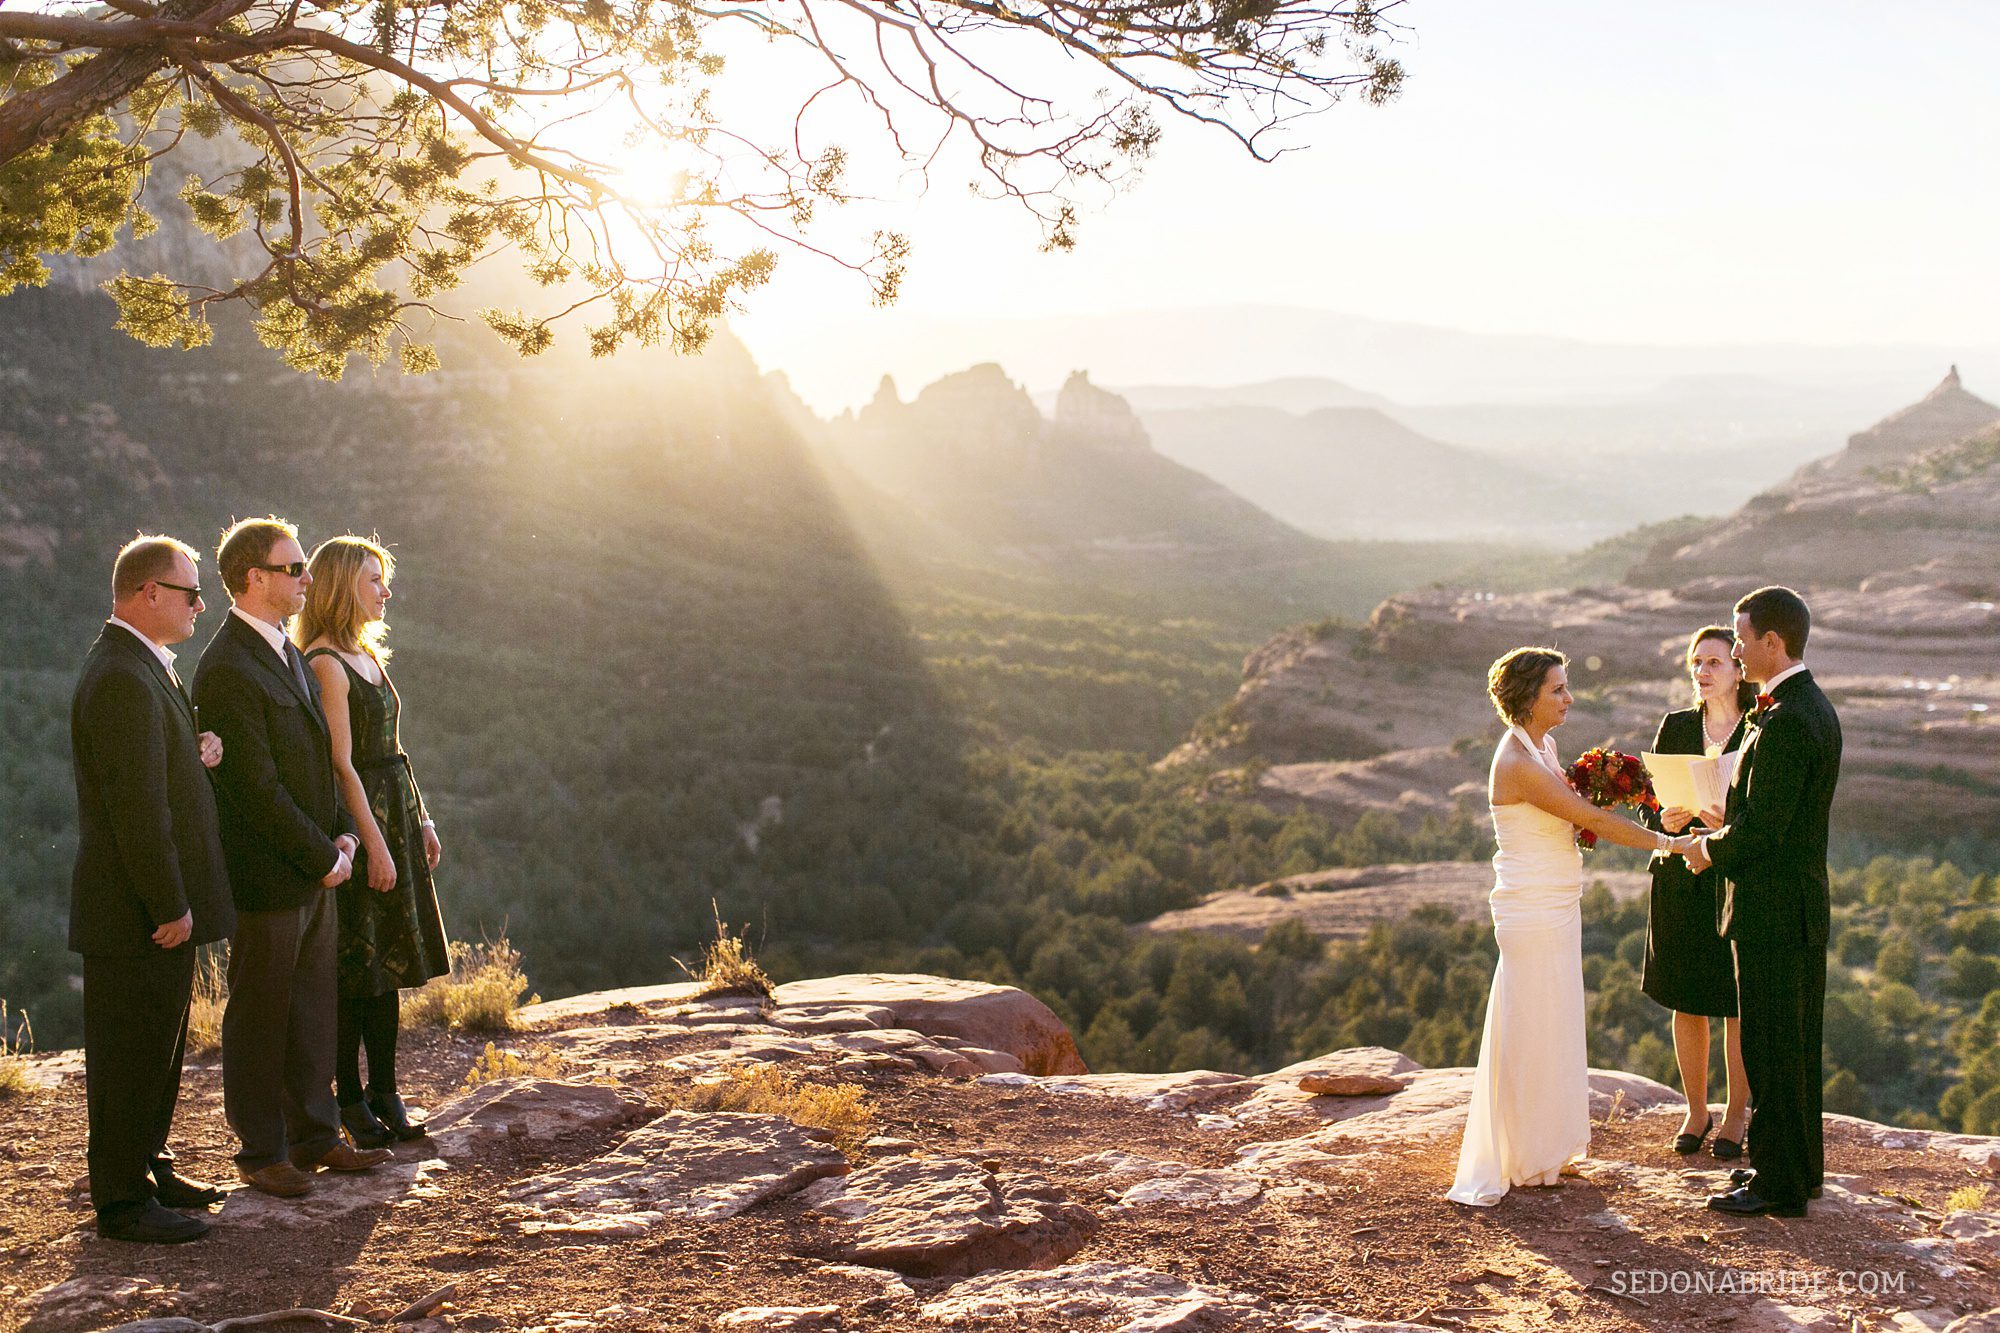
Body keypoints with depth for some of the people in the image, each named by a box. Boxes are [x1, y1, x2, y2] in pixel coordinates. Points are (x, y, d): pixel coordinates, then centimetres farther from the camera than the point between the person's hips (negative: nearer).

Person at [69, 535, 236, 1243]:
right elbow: (136, 805, -24)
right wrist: (171, 907, -20)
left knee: (159, 1045, 20)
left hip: (163, 905, 10)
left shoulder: (147, 667, 13)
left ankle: (148, 1165, 33)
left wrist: (202, 750, -1)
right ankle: (122, 1202, 9)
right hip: (136, 914, -10)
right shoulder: (122, 678, -21)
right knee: (130, 1052, 0)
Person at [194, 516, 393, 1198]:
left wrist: (342, 832, 4)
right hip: (267, 874, -9)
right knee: (259, 1017, 5)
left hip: (315, 868, 9)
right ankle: (261, 1152, 16)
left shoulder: (289, 653, 12)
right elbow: (257, 788, -20)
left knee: (312, 1009, 16)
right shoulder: (226, 669, -19)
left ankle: (314, 1134, 26)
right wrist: (322, 855, -14)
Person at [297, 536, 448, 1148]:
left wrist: (421, 819, 15)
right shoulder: (325, 664, -13)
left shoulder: (368, 654, 14)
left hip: (395, 815, 9)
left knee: (389, 961, 11)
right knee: (355, 967, 0)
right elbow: (341, 764, -17)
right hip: (356, 820, -9)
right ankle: (350, 1099, 10)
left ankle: (384, 1092, 18)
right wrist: (374, 841, -18)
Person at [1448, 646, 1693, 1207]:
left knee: (1552, 1029, 15)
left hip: (1557, 908, 9)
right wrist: (1666, 841, -15)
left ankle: (1540, 1151, 26)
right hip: (1532, 912, -9)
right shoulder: (1517, 762, -21)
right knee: (1527, 1032, -1)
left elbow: (1574, 813, 20)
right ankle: (1506, 1159, 10)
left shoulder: (1543, 746, 9)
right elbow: (1592, 819, -20)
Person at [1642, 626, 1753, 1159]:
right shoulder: (1675, 726, 7)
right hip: (1681, 881, 3)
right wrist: (1665, 820, -14)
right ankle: (1696, 1111, 24)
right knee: (1687, 1003, 10)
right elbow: (1651, 803, 8)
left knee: (1739, 1006, 4)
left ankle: (1736, 1115, 20)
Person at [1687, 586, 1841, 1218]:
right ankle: (1800, 1162, 30)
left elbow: (1760, 830, -22)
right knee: (1794, 1041, 18)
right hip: (1802, 901, 10)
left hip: (1772, 908, -10)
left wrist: (1712, 850, -5)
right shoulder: (1815, 707, 10)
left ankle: (1779, 1183, 8)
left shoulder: (1786, 722, -22)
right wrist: (1731, 820, 13)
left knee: (1772, 1046, -1)